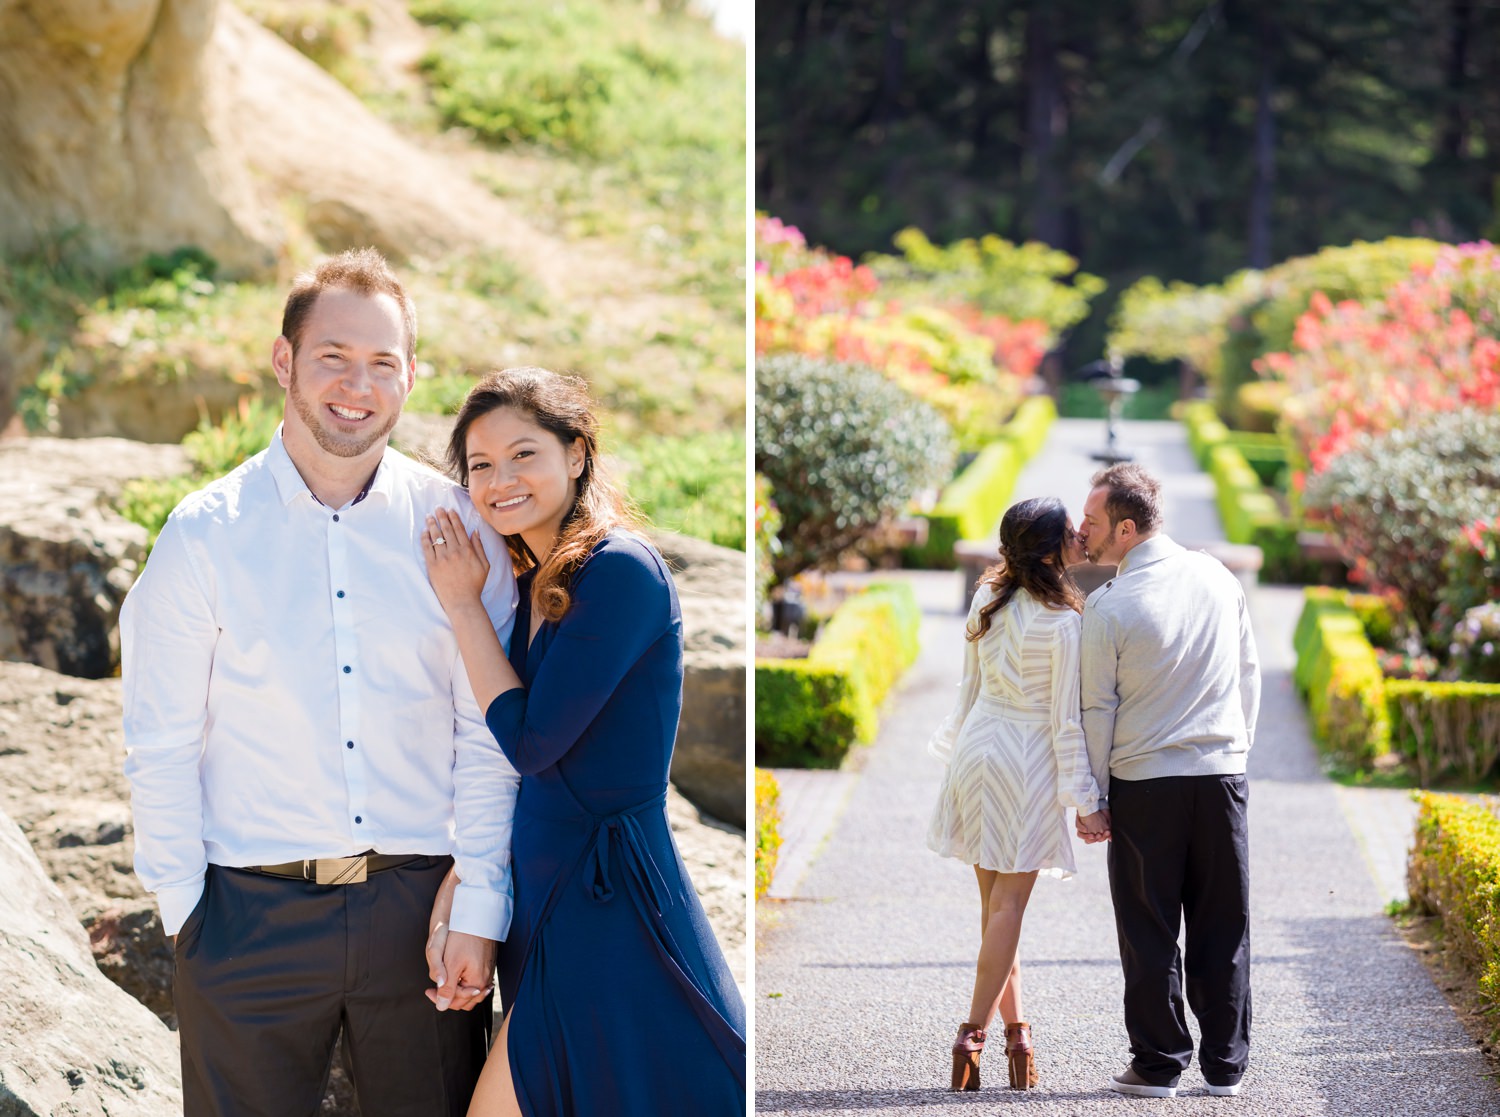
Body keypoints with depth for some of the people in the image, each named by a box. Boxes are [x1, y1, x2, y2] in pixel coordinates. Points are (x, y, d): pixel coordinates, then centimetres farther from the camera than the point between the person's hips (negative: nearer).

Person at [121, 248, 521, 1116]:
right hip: (251, 914, -1)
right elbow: (162, 749, 1)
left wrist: (478, 911, -2)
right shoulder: (206, 536, 0)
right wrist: (186, 911, -3)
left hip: (417, 907, 1)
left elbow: (488, 735, 3)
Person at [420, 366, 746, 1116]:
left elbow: (531, 741, -17)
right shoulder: (535, 583, 12)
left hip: (608, 906, -9)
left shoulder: (621, 570, -15)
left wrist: (463, 604, -8)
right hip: (549, 898, 9)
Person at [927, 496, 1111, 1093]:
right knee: (1008, 903, 0)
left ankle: (1015, 1028, 17)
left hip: (978, 747, 6)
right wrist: (1084, 801, -8)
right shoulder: (1063, 622, -16)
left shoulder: (988, 600, 3)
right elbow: (1066, 718, -13)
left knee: (995, 900, 11)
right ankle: (973, 1032, -2)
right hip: (1029, 758, -6)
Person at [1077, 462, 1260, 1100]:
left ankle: (1159, 1064, 9)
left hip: (1143, 783, -4)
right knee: (1223, 926, 10)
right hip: (1223, 773, 4)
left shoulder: (1108, 606, -11)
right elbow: (1249, 674, 11)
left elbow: (1098, 708, -6)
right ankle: (1225, 1064, 14)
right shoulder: (1217, 577, 3)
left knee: (1150, 929, 6)